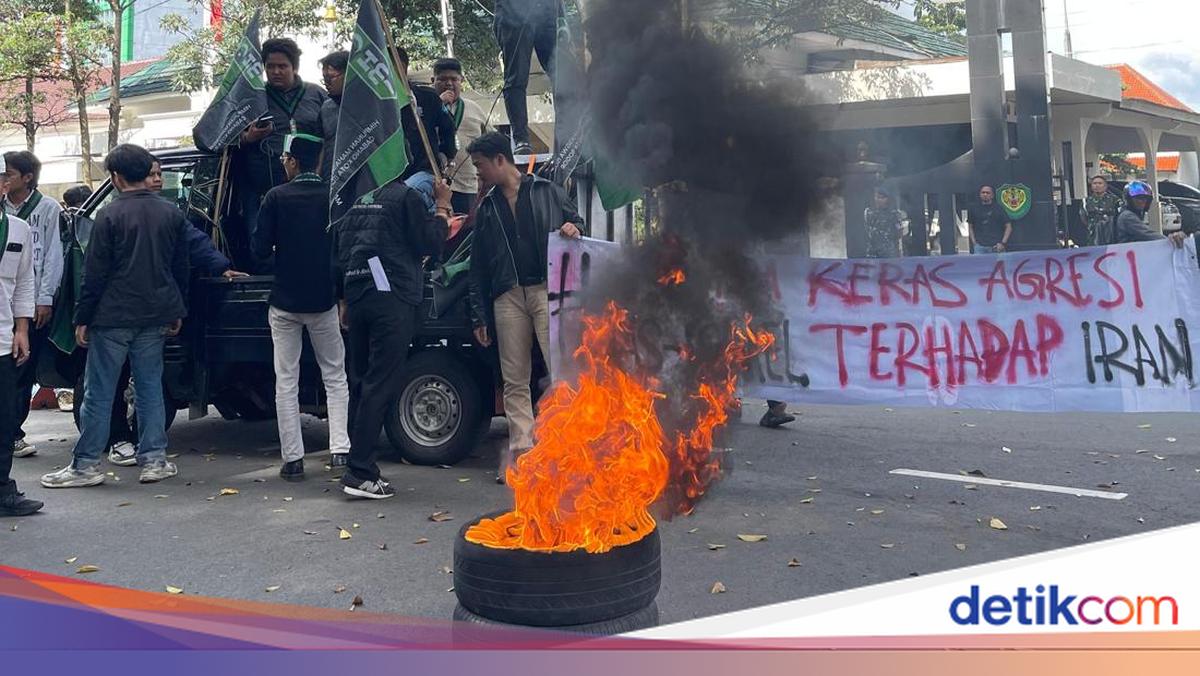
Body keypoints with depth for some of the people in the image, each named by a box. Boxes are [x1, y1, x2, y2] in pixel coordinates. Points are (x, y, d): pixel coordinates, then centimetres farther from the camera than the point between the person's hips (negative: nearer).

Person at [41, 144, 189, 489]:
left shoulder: (110, 215, -10)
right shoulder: (171, 213, 6)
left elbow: (95, 273, -10)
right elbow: (181, 267, 11)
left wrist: (82, 318, -3)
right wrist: (177, 312, 18)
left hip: (113, 318, -5)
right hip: (155, 317, 5)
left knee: (99, 393, 2)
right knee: (150, 388, 11)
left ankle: (86, 464, 8)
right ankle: (154, 460, 11)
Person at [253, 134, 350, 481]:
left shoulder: (277, 198, -8)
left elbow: (260, 248, -7)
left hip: (285, 302, -1)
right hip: (324, 300, 1)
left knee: (286, 382, 7)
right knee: (335, 377, 12)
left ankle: (293, 459, 8)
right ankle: (340, 449, 3)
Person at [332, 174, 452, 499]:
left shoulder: (360, 204, 22)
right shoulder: (407, 198, 0)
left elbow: (338, 255, 21)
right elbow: (430, 244, -2)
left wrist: (344, 298, 25)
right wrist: (442, 207, 9)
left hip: (356, 299, 8)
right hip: (391, 299, -7)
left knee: (361, 383, 11)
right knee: (380, 385, -9)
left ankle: (361, 466, 12)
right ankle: (359, 472, -12)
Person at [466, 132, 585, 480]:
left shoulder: (548, 192, 11)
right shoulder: (486, 209, 20)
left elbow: (578, 223, 15)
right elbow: (478, 268, 19)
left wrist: (573, 230, -11)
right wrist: (479, 317, 12)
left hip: (547, 290, -4)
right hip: (507, 298, 4)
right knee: (514, 380, 2)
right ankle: (520, 449, 5)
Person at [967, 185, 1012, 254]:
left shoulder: (999, 208, 7)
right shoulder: (973, 209, 11)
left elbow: (1008, 227, 8)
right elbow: (970, 226, 15)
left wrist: (1003, 243, -2)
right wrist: (974, 243, 4)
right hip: (980, 246, 0)